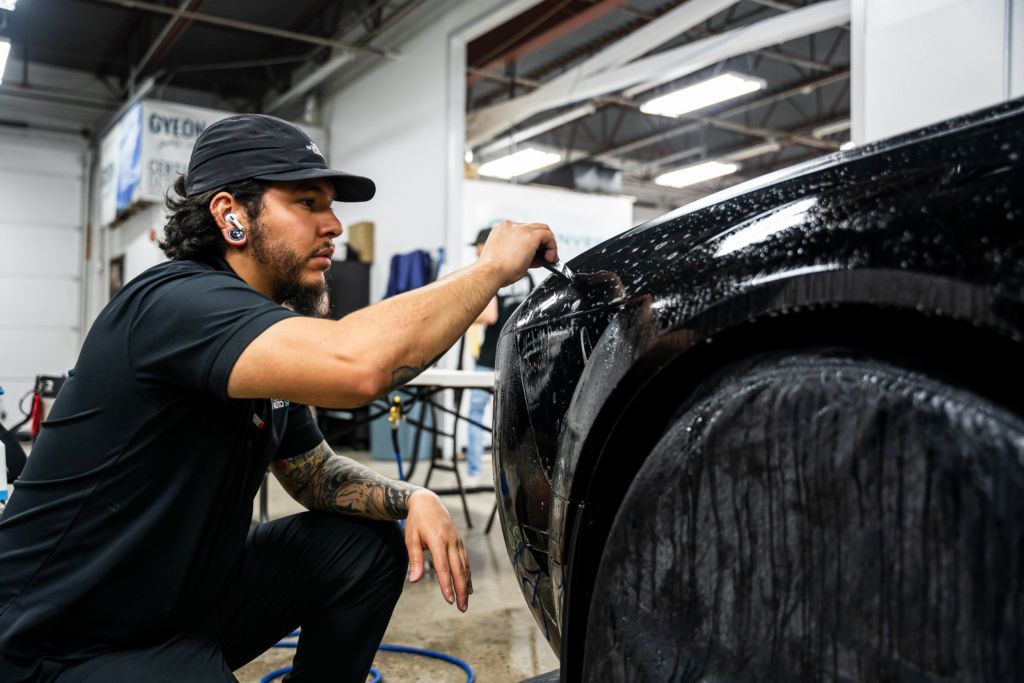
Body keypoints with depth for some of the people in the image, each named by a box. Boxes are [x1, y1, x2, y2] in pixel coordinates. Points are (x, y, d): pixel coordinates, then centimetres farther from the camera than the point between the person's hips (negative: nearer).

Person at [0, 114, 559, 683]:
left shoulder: (268, 337, 3)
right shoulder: (178, 300, -25)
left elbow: (313, 471, 13)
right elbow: (357, 364, -42)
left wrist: (412, 499, -8)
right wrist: (494, 266, -27)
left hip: (190, 590, 9)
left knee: (370, 547, 1)